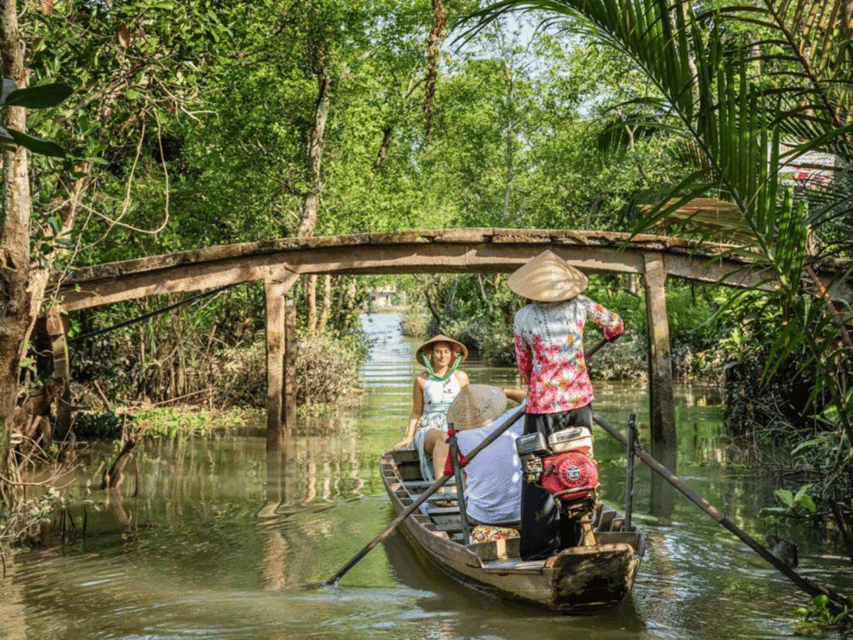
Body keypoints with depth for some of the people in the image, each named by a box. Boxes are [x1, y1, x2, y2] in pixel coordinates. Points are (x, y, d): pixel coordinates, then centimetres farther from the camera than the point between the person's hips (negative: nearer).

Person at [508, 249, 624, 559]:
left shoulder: (523, 317, -5)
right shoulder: (580, 305, -1)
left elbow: (524, 366, 8)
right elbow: (616, 325, 16)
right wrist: (608, 335, 39)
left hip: (543, 404, -2)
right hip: (579, 400, 3)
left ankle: (538, 545, 5)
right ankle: (575, 540, 18)